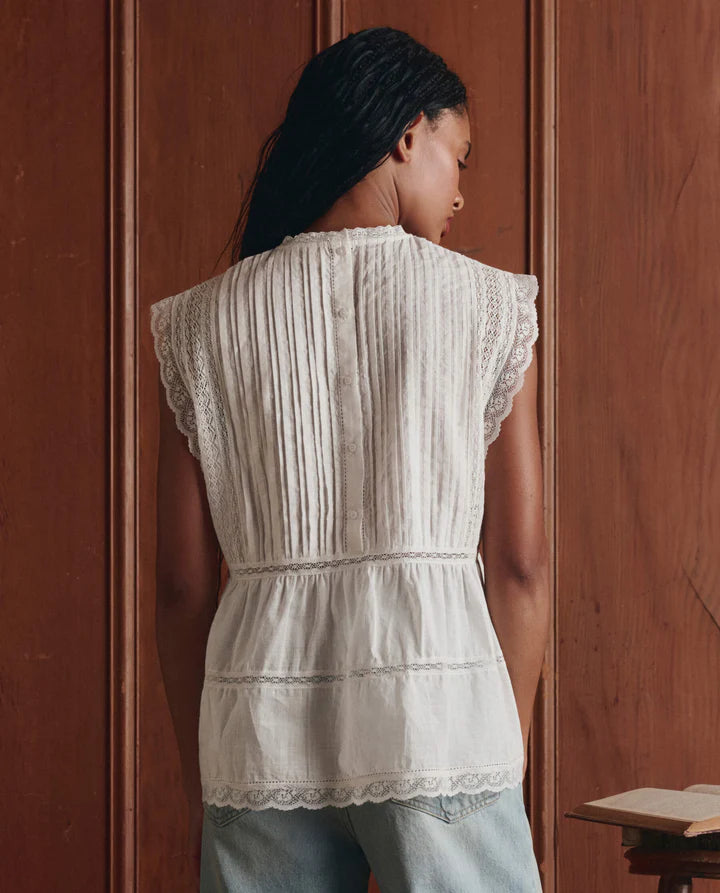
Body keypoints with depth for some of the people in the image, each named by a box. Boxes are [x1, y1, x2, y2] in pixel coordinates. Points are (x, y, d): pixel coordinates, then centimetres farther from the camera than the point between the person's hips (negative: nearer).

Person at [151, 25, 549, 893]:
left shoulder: (203, 324, 7)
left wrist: (201, 794, 14)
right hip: (436, 717, -2)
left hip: (262, 733, 3)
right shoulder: (489, 308, 2)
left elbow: (181, 584, 6)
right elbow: (520, 563, 1)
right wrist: (506, 768, 10)